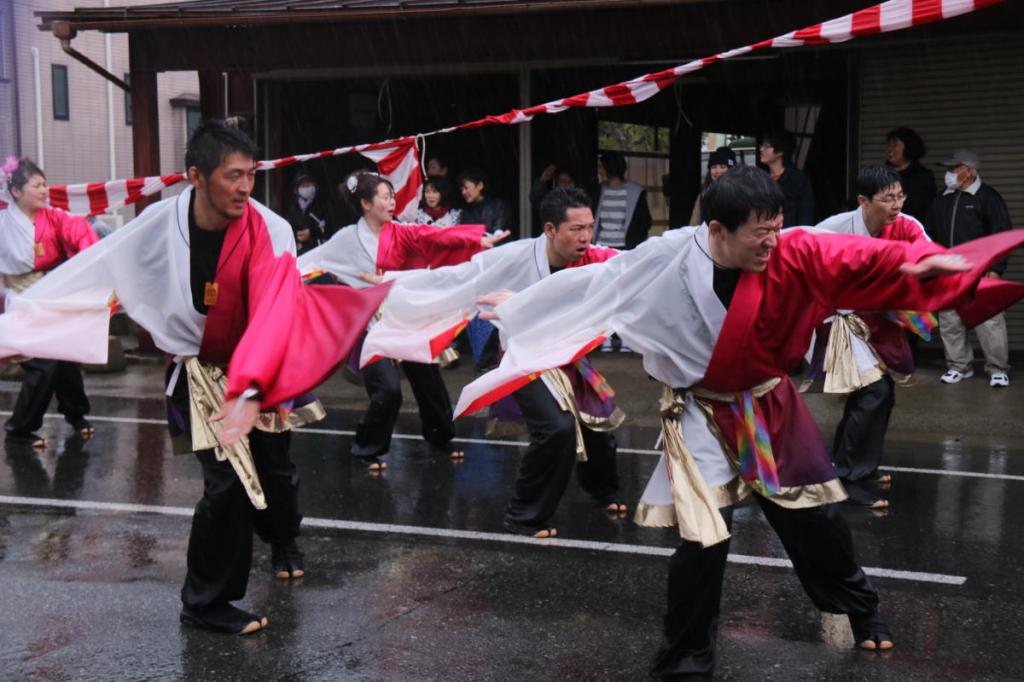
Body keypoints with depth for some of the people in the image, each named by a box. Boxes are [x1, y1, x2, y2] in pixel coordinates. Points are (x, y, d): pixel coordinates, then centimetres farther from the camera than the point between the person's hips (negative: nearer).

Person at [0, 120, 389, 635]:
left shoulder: (269, 230, -22)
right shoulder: (160, 225, -18)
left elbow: (273, 311, -34)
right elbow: (90, 273, -14)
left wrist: (249, 389, -49)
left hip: (260, 370, 1)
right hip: (200, 371, -1)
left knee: (274, 468, 14)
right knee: (229, 482, -10)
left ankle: (283, 543, 50)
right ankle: (205, 603, 10)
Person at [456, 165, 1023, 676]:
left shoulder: (792, 255, -18)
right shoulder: (668, 259, -21)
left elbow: (862, 258, -25)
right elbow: (596, 281, -9)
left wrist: (924, 260, -44)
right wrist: (519, 304, -1)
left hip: (769, 408, 3)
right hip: (701, 416, -3)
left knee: (813, 519, 17)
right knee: (704, 540, -10)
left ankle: (861, 610, 44)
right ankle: (683, 658, 12)